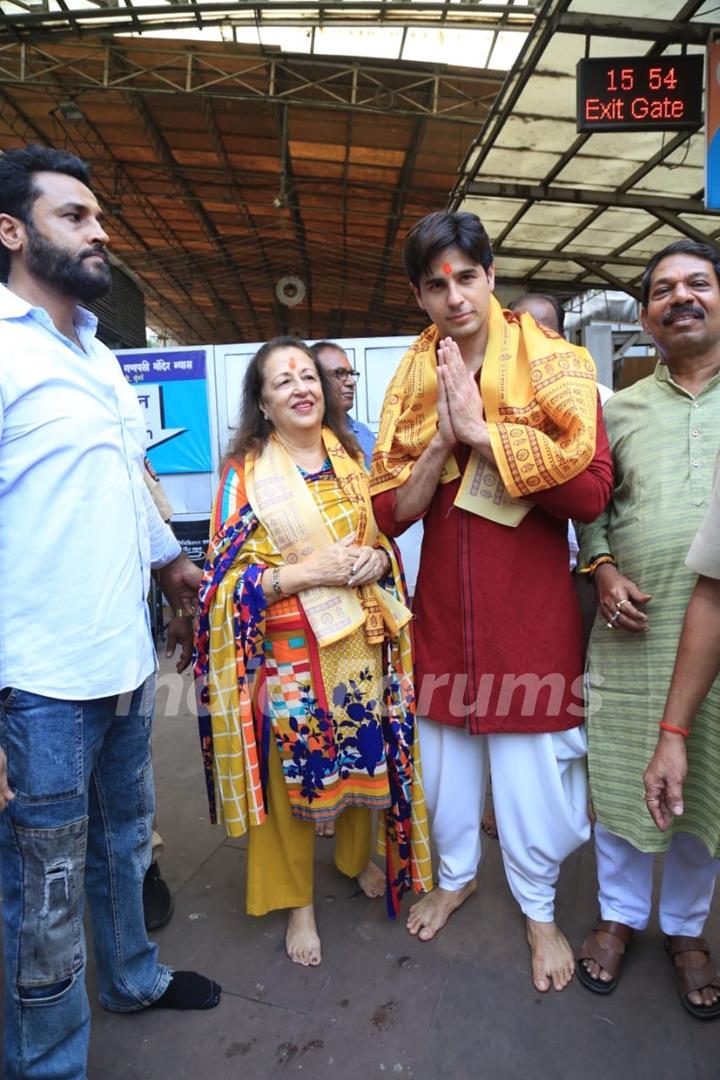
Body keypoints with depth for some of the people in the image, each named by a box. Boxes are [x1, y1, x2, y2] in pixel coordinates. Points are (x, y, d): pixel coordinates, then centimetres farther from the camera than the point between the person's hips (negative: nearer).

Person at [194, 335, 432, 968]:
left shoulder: (351, 459, 7)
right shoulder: (245, 474, -6)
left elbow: (385, 537, 14)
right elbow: (229, 577, -10)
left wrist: (377, 559, -9)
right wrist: (311, 571, -21)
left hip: (361, 639, 4)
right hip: (290, 650, -4)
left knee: (365, 754, 17)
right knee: (292, 768, 6)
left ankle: (358, 856, 46)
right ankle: (298, 902, 30)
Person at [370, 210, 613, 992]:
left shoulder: (553, 365, -6)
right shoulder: (412, 382, 4)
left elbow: (591, 490, -19)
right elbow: (389, 513, -2)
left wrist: (482, 429, -20)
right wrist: (444, 437, -15)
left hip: (532, 608, -3)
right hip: (444, 606, 4)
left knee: (532, 765, 8)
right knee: (443, 749, 18)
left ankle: (538, 907, 36)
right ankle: (454, 875, 45)